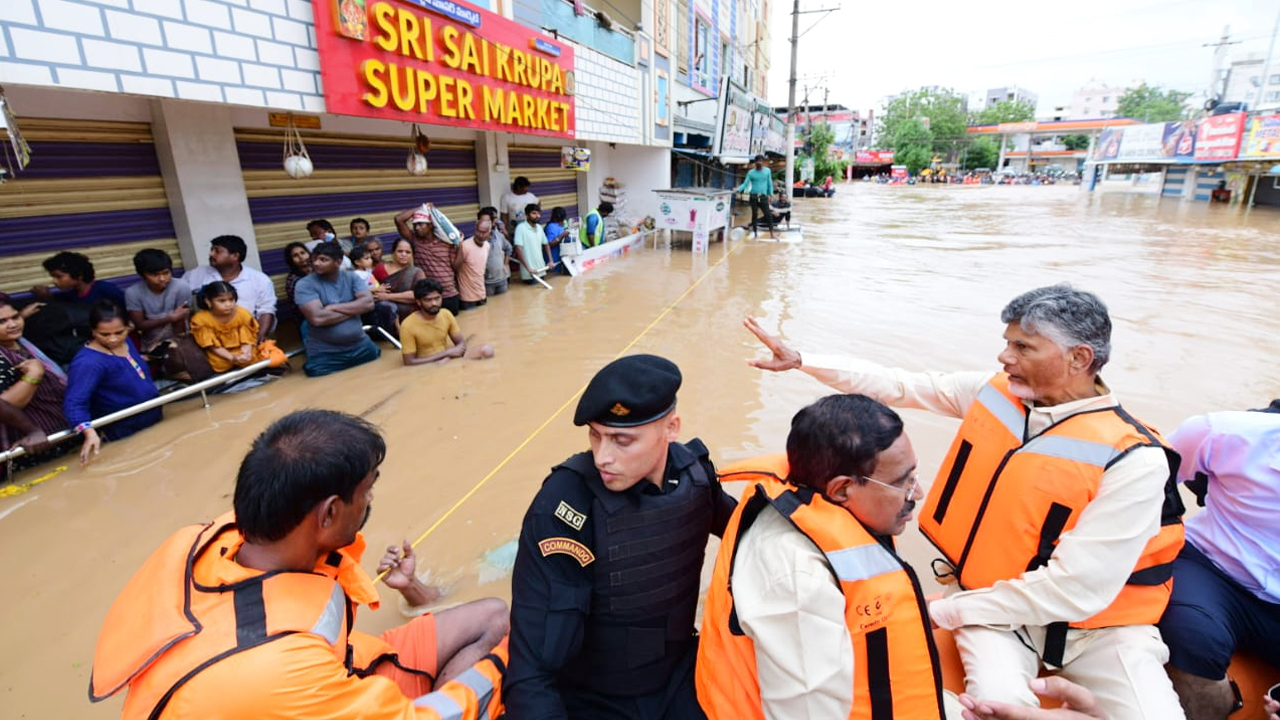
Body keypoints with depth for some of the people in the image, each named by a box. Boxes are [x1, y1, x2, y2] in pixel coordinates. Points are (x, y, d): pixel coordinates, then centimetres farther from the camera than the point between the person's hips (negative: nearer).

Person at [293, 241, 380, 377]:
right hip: (324, 356, -3)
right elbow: (317, 318, -21)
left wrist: (334, 307, -15)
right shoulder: (305, 285, -7)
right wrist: (355, 309, -11)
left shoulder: (351, 277, 4)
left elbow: (368, 303, -10)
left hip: (362, 348, 3)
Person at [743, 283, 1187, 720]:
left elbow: (1075, 589, -22)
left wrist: (943, 611, -18)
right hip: (1000, 606, 1)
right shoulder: (995, 391, -8)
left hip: (1098, 622, -1)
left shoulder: (1133, 459, -22)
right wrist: (800, 360, -4)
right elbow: (898, 385, -1)